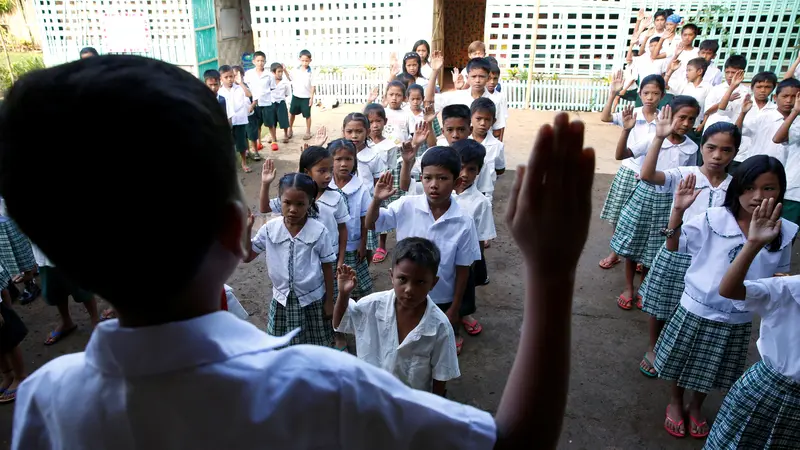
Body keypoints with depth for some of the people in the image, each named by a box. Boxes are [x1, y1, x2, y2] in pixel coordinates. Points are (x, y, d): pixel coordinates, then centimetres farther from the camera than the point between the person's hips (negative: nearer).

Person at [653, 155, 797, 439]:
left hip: (738, 319, 3)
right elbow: (674, 246, -11)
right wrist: (678, 211, -25)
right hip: (697, 311, -2)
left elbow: (777, 276, 5)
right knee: (683, 363, 19)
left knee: (713, 371, 23)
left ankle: (696, 407, 50)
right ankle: (675, 403, 46)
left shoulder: (782, 233, -9)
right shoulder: (714, 219, -18)